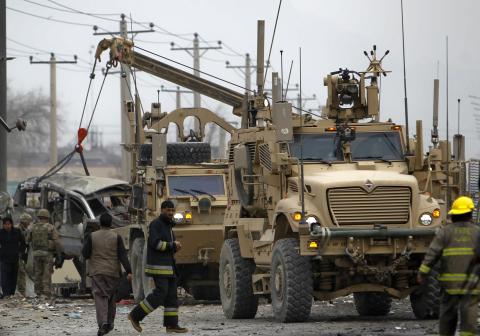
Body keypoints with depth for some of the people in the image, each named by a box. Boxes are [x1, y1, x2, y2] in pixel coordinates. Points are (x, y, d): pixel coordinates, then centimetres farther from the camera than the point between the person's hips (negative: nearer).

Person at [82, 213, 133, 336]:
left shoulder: (91, 237, -3)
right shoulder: (116, 237, -2)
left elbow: (85, 254, -4)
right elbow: (122, 255, -8)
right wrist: (128, 271, -10)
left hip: (97, 272, -1)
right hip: (113, 272, 1)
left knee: (100, 298, -6)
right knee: (111, 297, 17)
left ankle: (103, 323, -24)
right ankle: (110, 322, 23)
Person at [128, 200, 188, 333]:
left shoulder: (168, 226, 19)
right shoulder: (155, 224, -9)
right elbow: (155, 243, -20)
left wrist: (175, 247, 1)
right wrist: (173, 245, -10)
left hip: (168, 266, 9)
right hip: (158, 266, -9)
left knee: (172, 295, 3)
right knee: (160, 294, -14)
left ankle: (171, 324, 3)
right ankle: (135, 315, -6)